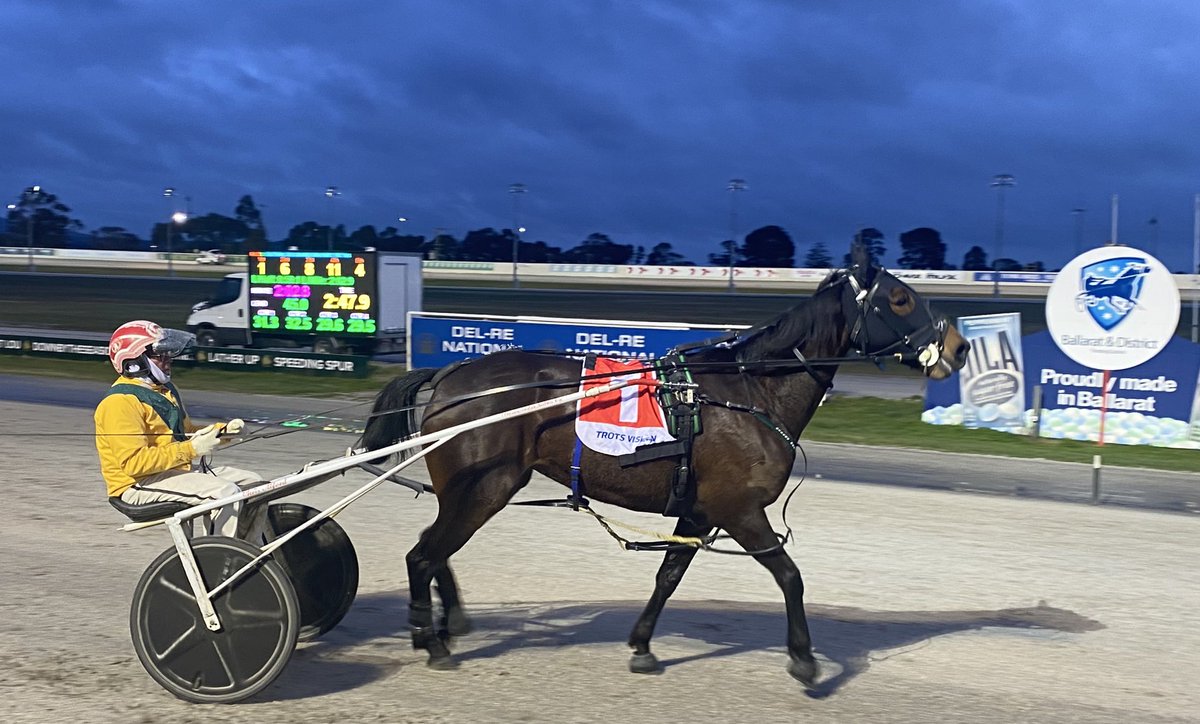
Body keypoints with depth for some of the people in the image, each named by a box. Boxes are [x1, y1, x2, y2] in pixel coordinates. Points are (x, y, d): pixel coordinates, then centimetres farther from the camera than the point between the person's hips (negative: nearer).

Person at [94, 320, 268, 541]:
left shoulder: (165, 390, 17)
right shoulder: (120, 403, -16)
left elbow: (186, 431, 24)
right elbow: (134, 463, -24)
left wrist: (222, 430, 4)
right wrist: (190, 449, -25)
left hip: (182, 468, 10)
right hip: (140, 483, -10)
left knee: (253, 483, 3)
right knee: (225, 493, -27)